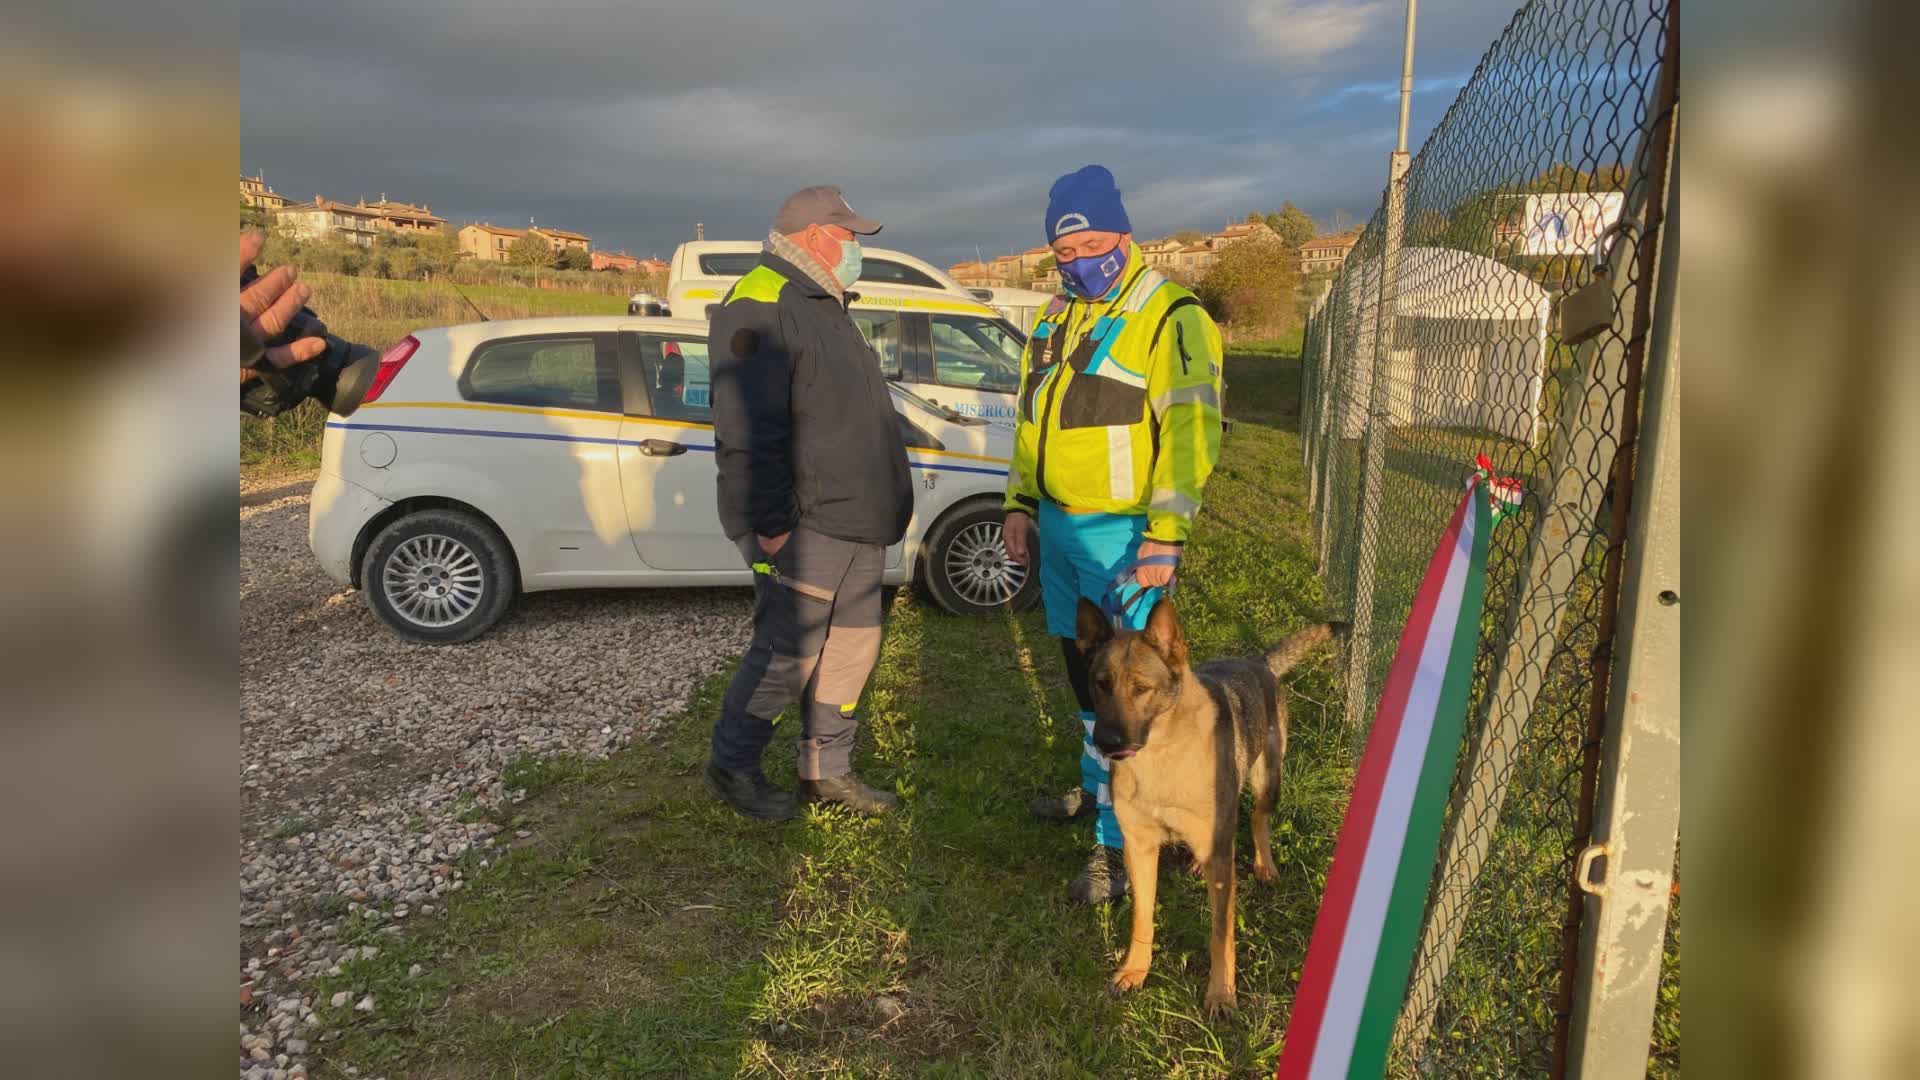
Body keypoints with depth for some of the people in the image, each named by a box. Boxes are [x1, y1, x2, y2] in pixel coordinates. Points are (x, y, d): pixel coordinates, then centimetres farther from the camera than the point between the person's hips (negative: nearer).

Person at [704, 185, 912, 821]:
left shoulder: (823, 306, 21)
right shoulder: (762, 304, -12)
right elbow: (747, 431, -22)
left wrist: (887, 508, 24)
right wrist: (770, 525, -23)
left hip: (857, 525, 10)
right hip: (804, 527, -10)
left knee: (852, 648, 13)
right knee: (788, 654, -4)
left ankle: (827, 770, 26)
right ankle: (732, 765, 15)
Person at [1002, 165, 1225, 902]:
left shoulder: (1170, 318, -12)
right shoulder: (1058, 317, 13)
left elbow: (1190, 432, -18)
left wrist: (1165, 535, -24)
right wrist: (1020, 502, 13)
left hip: (1122, 535, -8)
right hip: (1058, 529, 8)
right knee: (1082, 669, 20)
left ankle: (1117, 844, 6)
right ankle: (1097, 784, 41)